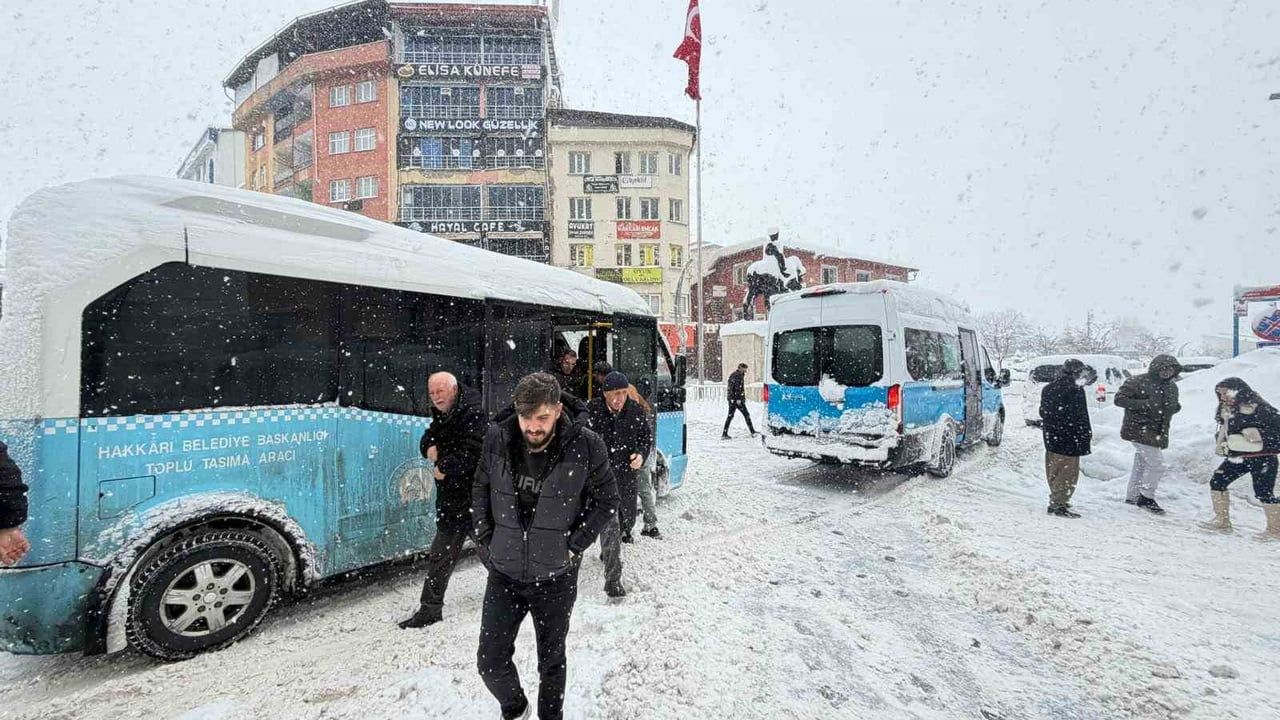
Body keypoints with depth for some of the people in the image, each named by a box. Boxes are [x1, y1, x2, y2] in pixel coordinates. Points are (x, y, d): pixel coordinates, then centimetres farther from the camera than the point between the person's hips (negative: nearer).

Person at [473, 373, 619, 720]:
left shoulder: (585, 446, -17)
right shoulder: (497, 439, -10)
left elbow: (606, 499, -4)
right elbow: (480, 493, 6)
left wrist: (574, 546, -10)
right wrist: (485, 543, 1)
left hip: (556, 577, -2)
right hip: (504, 575, 2)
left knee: (552, 662, 17)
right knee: (490, 662, 11)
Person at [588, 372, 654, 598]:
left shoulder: (636, 410, -4)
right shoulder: (591, 410, -15)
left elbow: (647, 435, 10)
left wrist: (641, 454, -8)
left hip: (627, 474, 5)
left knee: (628, 518, 21)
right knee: (610, 524, -11)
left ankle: (608, 551, 51)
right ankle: (612, 579, 0)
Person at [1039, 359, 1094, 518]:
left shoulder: (1048, 389, 10)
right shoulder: (1075, 390, -14)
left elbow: (1042, 412, 17)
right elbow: (1081, 417, -15)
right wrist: (1086, 436, -8)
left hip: (1051, 438, 8)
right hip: (1069, 439, -8)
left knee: (1054, 471, 17)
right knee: (1068, 472, -2)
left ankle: (1056, 500, 28)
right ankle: (1058, 504, -2)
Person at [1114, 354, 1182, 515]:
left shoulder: (1172, 387, 11)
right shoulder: (1138, 382, -14)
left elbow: (1172, 406, 25)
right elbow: (1119, 399, -17)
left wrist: (1175, 408, 2)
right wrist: (1144, 404, -26)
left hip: (1158, 433, 8)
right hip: (1139, 430, -8)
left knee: (1141, 465, 16)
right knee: (1157, 464, -12)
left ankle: (1132, 496, 28)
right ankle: (1146, 498, 1)